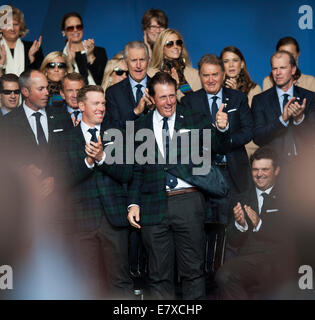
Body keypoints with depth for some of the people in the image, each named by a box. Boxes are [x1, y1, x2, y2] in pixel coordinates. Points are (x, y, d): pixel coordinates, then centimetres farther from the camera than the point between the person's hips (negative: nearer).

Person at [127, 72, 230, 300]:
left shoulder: (194, 119, 6)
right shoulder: (141, 127, 8)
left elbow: (218, 147, -4)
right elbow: (136, 170, 10)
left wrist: (222, 129, -25)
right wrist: (133, 203, 1)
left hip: (188, 203, -1)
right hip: (154, 207, 1)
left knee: (194, 270, 3)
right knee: (159, 274, 8)